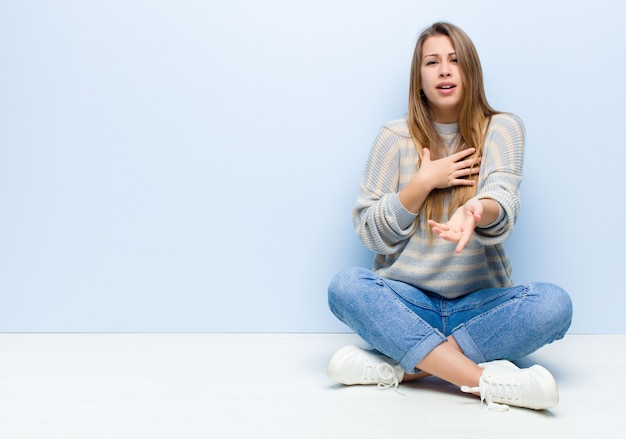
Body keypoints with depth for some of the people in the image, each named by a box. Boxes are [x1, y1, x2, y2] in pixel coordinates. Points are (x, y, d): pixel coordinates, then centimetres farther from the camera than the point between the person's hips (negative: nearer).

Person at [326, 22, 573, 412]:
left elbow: (503, 208, -15)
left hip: (481, 303, 0)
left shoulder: (501, 129, 3)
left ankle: (401, 367, -28)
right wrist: (423, 182, -12)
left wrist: (477, 212, -39)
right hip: (407, 302, 0)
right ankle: (486, 380, -34)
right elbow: (370, 233, 1)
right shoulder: (395, 138, 4)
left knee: (554, 303, -28)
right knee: (345, 286, -29)